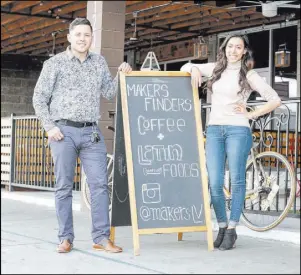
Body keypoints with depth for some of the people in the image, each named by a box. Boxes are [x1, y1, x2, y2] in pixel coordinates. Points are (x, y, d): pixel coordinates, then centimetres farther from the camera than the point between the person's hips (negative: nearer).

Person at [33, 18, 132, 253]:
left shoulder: (99, 62, 13)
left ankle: (101, 238, 1)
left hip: (92, 132, 3)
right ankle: (66, 238, 8)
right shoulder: (55, 63, 3)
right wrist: (49, 127, -7)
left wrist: (121, 75, -1)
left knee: (100, 183, -3)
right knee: (64, 186, 0)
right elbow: (39, 98, 2)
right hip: (64, 131, -3)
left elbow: (109, 93, 15)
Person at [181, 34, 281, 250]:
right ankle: (222, 226, 11)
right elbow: (186, 67, 26)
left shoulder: (248, 74, 3)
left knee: (236, 181, -2)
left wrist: (251, 114, -2)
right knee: (214, 183, -4)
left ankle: (232, 230, 5)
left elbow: (275, 99, 0)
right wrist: (195, 70, 4)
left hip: (238, 130, -3)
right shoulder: (215, 69, 13)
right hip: (214, 129, 3)